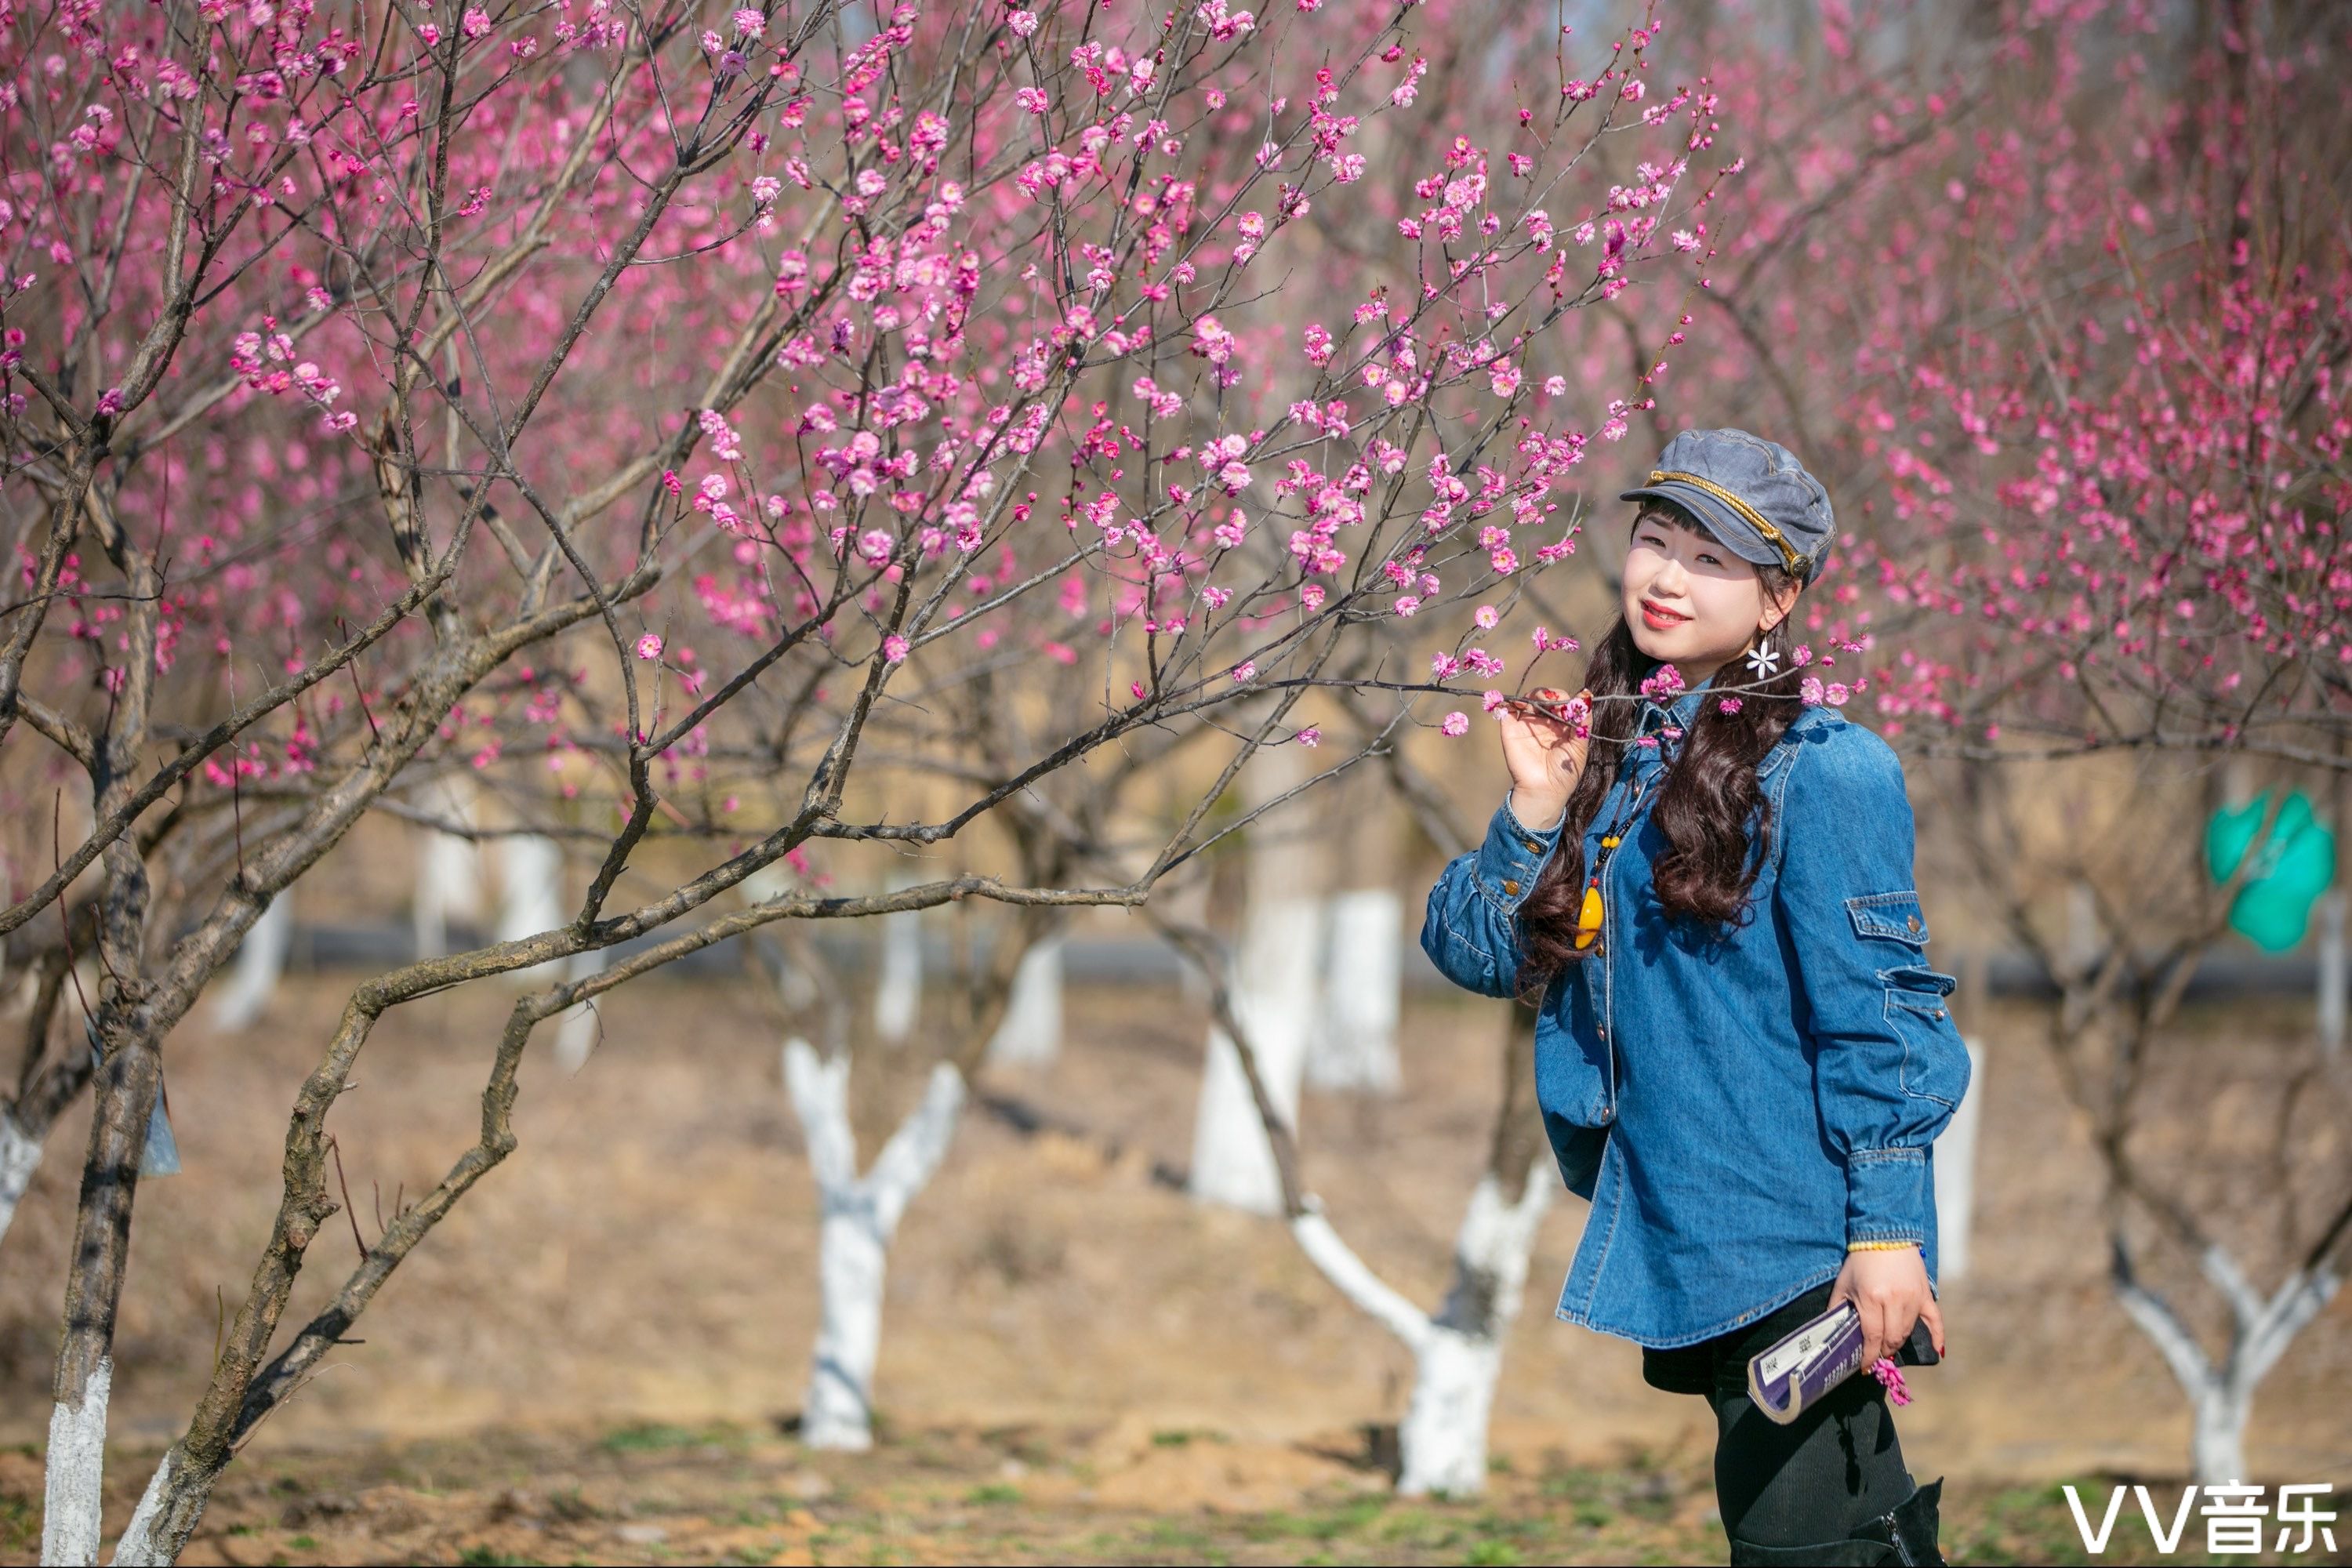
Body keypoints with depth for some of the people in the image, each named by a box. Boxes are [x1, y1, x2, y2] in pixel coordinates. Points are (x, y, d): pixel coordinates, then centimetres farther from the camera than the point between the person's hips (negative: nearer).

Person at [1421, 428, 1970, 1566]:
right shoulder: (1601, 746, 10)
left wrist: (1886, 1227, -15)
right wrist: (1537, 809, -5)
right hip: (1670, 1242, 7)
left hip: (1798, 1246, -7)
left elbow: (1876, 1010, -12)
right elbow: (1476, 953, 10)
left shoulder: (1820, 767, -11)